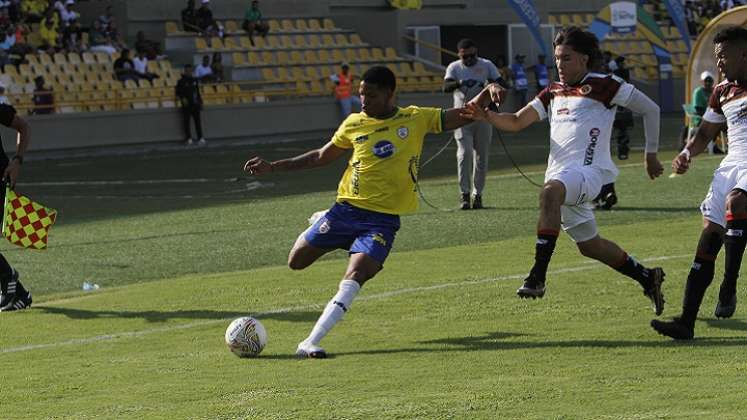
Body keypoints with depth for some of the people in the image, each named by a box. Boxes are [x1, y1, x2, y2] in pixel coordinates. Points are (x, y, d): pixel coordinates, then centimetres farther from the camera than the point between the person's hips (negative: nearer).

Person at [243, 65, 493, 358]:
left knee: (356, 274, -24)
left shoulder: (416, 119, 0)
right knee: (296, 261, 5)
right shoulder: (354, 124, 5)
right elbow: (321, 157, 18)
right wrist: (273, 167, 17)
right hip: (347, 208, 3)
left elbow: (464, 116, 1)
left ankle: (309, 343, -26)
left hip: (383, 219, -3)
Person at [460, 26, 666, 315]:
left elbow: (650, 109, 5)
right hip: (560, 176, 9)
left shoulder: (602, 86, -1)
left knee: (550, 192, -38)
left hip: (587, 170, -9)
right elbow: (516, 122, 15)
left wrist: (651, 155, 7)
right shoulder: (553, 93, 18)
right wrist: (486, 116, -4)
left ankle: (538, 276, -42)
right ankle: (648, 278, 35)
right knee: (588, 245, 16)